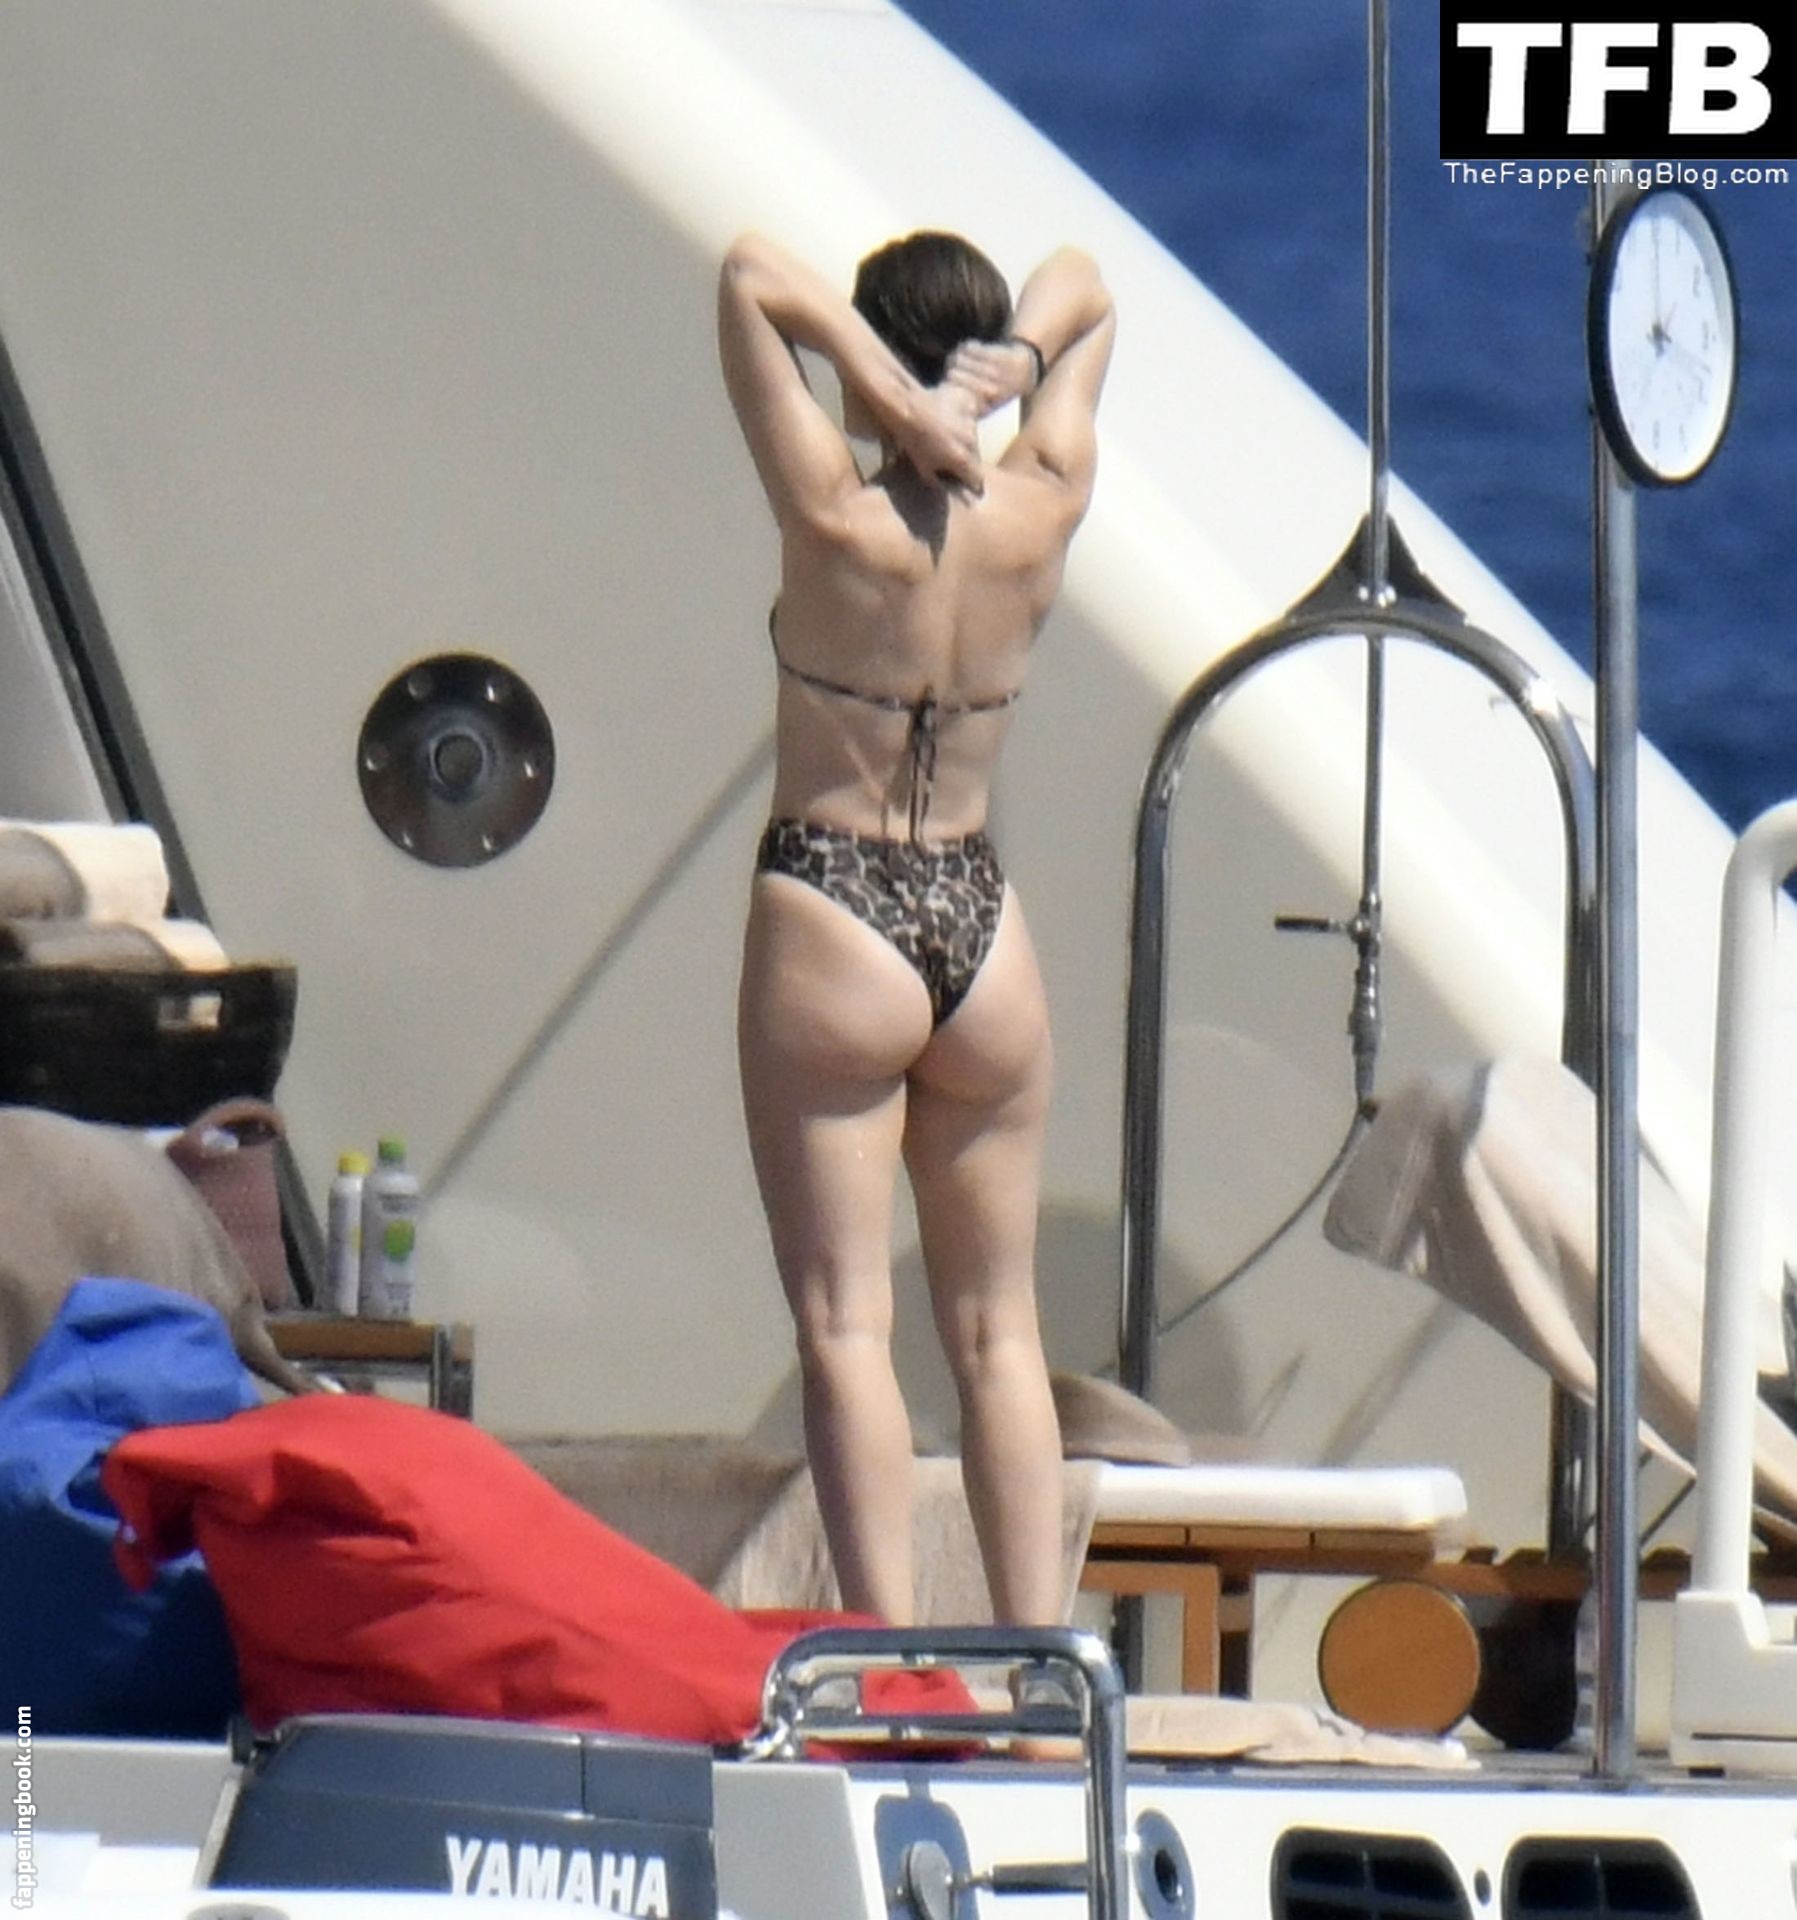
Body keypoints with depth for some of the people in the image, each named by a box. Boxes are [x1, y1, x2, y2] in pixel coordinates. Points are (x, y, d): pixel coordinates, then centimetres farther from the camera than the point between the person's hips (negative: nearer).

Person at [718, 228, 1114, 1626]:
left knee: (846, 1324, -4)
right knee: (999, 1329, 10)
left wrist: (892, 395, -20)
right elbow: (1084, 292, 11)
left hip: (835, 927, -4)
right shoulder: (1040, 517, -1)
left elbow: (754, 277, -15)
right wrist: (1014, 366, -9)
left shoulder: (840, 520, -12)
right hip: (984, 931, 4)